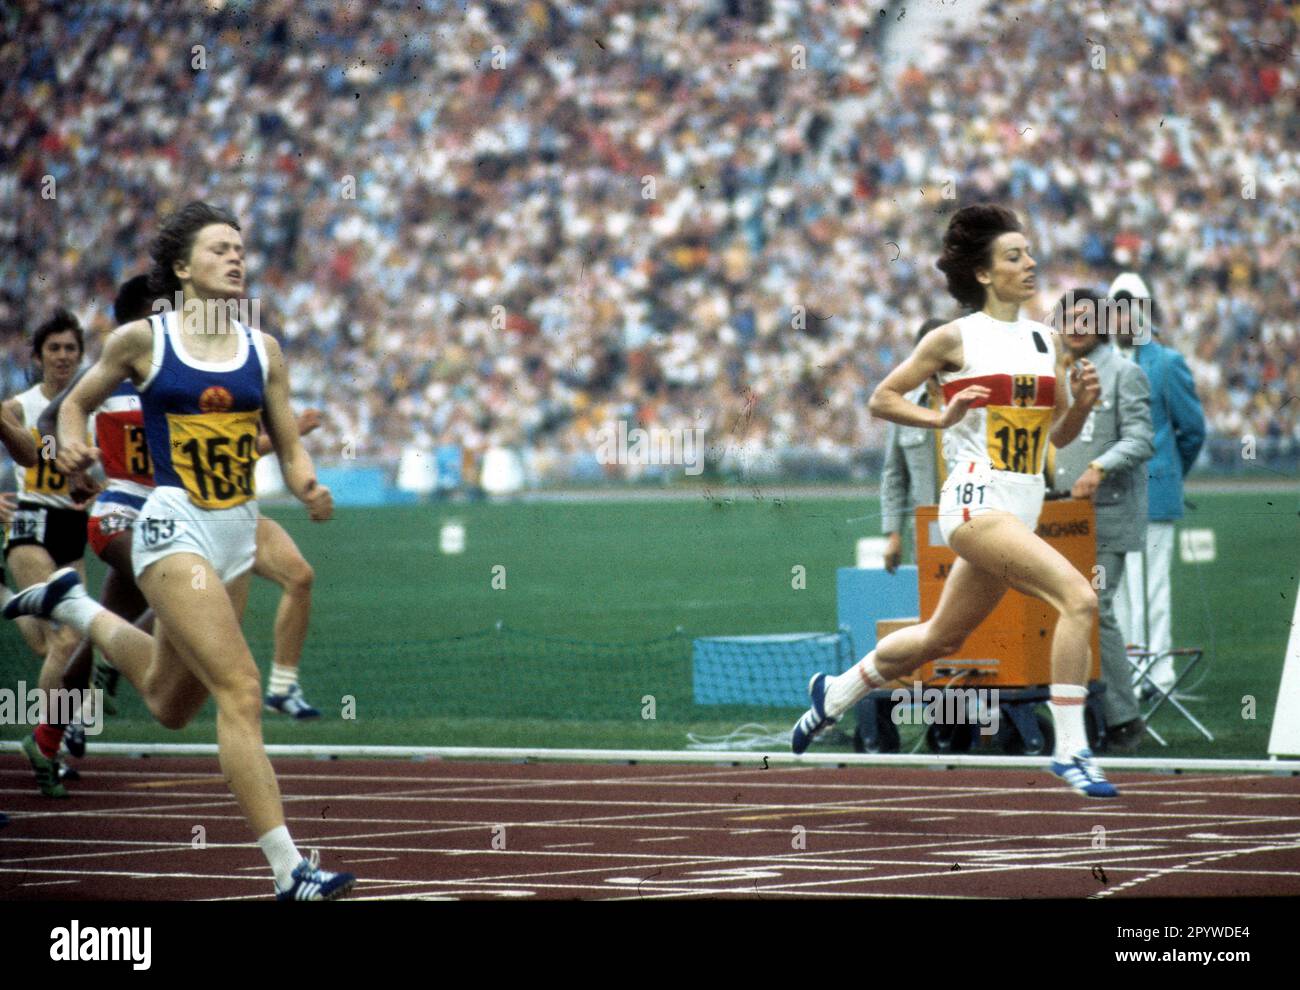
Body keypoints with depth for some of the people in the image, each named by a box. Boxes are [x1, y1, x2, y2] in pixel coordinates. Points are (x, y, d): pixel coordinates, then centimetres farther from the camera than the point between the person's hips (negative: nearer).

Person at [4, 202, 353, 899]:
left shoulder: (262, 351, 6)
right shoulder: (142, 340, -3)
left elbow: (289, 450, 10)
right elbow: (78, 401, 11)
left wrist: (308, 489, -11)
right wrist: (72, 444, -10)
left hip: (239, 534, 6)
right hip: (175, 528, -6)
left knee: (171, 706, 22)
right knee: (240, 690, -19)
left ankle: (75, 607, 47)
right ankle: (288, 869, -19)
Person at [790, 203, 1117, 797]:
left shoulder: (1044, 340, 13)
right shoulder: (956, 339, -4)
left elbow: (1059, 436, 18)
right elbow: (881, 400, 2)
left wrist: (1081, 402, -2)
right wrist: (942, 417, -13)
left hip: (1020, 511, 7)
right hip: (976, 501, -7)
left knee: (942, 638, 18)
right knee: (1078, 597, -24)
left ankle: (836, 693, 41)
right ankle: (1070, 750, -21)